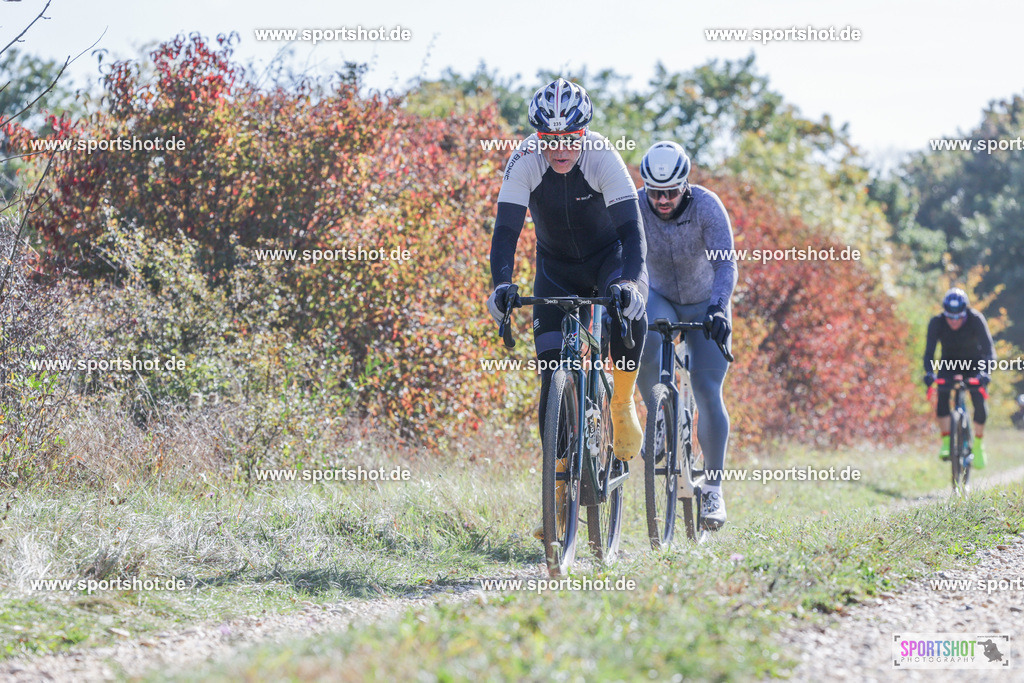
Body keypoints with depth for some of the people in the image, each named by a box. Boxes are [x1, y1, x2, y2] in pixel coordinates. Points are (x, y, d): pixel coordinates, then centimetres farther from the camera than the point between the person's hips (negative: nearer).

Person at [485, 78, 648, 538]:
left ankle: (622, 405, -9)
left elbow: (631, 229, -34)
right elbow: (506, 230, -29)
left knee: (629, 318, -35)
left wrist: (630, 283, -51)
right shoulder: (524, 162, -23)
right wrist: (501, 285, -46)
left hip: (609, 258, -1)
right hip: (556, 268, 2)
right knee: (553, 376, -10)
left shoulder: (603, 159, -27)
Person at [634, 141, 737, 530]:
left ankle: (713, 488, -1)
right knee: (644, 345, -33)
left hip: (704, 305, -1)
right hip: (659, 299, 1)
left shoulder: (707, 206, -26)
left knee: (707, 391, -11)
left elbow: (726, 264, -32)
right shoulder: (634, 209, -21)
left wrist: (718, 308, -48)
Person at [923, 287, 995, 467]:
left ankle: (978, 445, 3)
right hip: (949, 363, 1)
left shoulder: (976, 319, -29)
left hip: (974, 364, -1)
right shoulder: (936, 322, -25)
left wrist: (984, 371, -50)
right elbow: (929, 352, -27)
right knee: (942, 395, -26)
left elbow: (989, 350, -33)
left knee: (979, 402, -18)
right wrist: (929, 372, -46)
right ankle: (945, 442, -19)